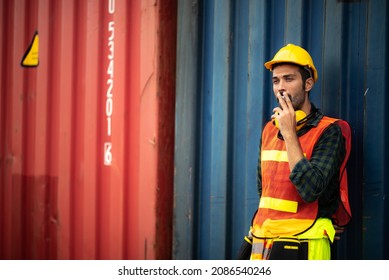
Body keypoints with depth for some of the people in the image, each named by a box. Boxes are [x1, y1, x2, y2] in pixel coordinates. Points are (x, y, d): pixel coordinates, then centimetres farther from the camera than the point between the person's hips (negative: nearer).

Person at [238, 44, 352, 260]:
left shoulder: (329, 131, -9)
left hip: (300, 245, -6)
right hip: (262, 243, 7)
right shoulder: (270, 129, 13)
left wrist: (290, 134, -19)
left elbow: (310, 190, -21)